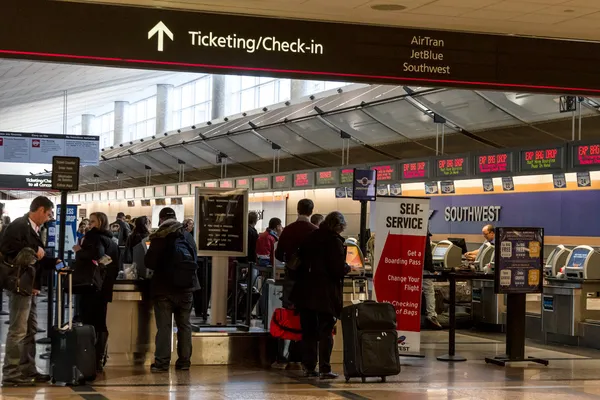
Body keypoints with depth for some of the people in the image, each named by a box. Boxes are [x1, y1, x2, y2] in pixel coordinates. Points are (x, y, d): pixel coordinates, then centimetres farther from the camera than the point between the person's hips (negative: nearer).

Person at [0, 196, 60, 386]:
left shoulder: (33, 229, 16)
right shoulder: (19, 225, -12)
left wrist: (54, 263, 9)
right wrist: (34, 251, -19)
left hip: (30, 286, 10)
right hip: (20, 285, -10)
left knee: (30, 330, 15)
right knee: (18, 331, -7)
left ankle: (28, 370, 23)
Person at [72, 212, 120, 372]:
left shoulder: (94, 236, -8)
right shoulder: (111, 241, 17)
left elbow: (97, 253, -28)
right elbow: (115, 266, 21)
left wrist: (79, 251, -15)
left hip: (91, 286, -8)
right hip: (104, 287, 8)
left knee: (88, 323, -9)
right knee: (100, 324, 12)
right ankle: (100, 360, 14)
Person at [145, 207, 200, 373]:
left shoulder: (159, 238, -10)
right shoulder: (188, 236, 4)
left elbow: (149, 262, -10)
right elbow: (195, 259, 11)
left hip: (164, 288, -3)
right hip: (186, 287, 3)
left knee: (164, 326, 0)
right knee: (184, 325, 11)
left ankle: (162, 362, -1)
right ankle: (184, 361, 12)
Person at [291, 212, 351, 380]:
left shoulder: (311, 238, 9)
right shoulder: (335, 241, -12)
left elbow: (301, 262, 17)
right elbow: (338, 269, -16)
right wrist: (348, 268, 4)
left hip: (305, 292, 6)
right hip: (326, 294, -6)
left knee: (308, 332, 12)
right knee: (326, 332, 0)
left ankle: (309, 368, 14)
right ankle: (324, 369, -2)